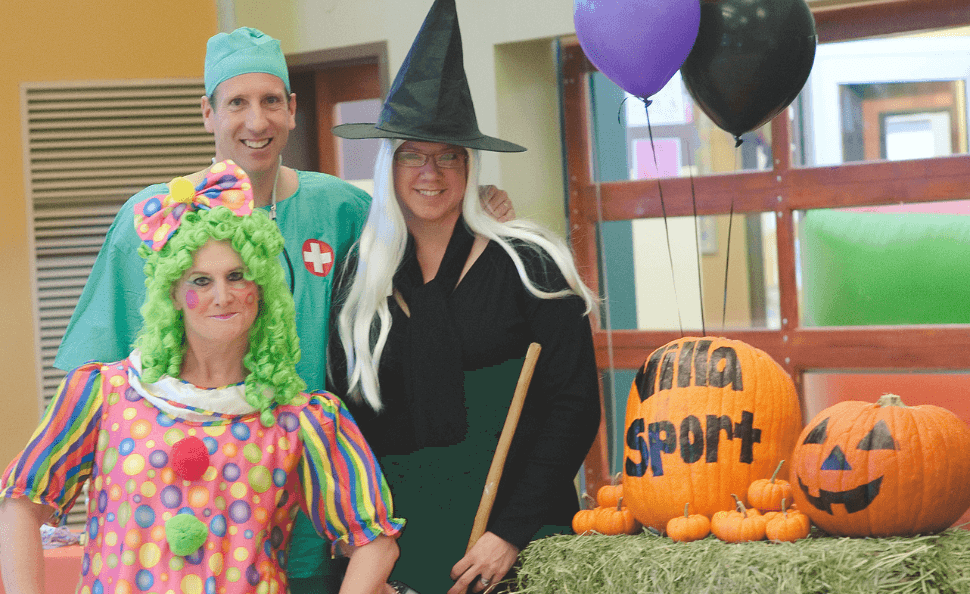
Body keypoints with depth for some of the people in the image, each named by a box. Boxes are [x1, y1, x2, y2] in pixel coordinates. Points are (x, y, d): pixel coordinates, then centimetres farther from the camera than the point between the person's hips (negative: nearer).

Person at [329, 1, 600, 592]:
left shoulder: (527, 265, -4)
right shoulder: (358, 279, 6)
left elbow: (575, 407, -7)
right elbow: (350, 418, 10)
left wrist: (512, 532, -14)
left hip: (520, 539, -2)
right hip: (398, 537, 3)